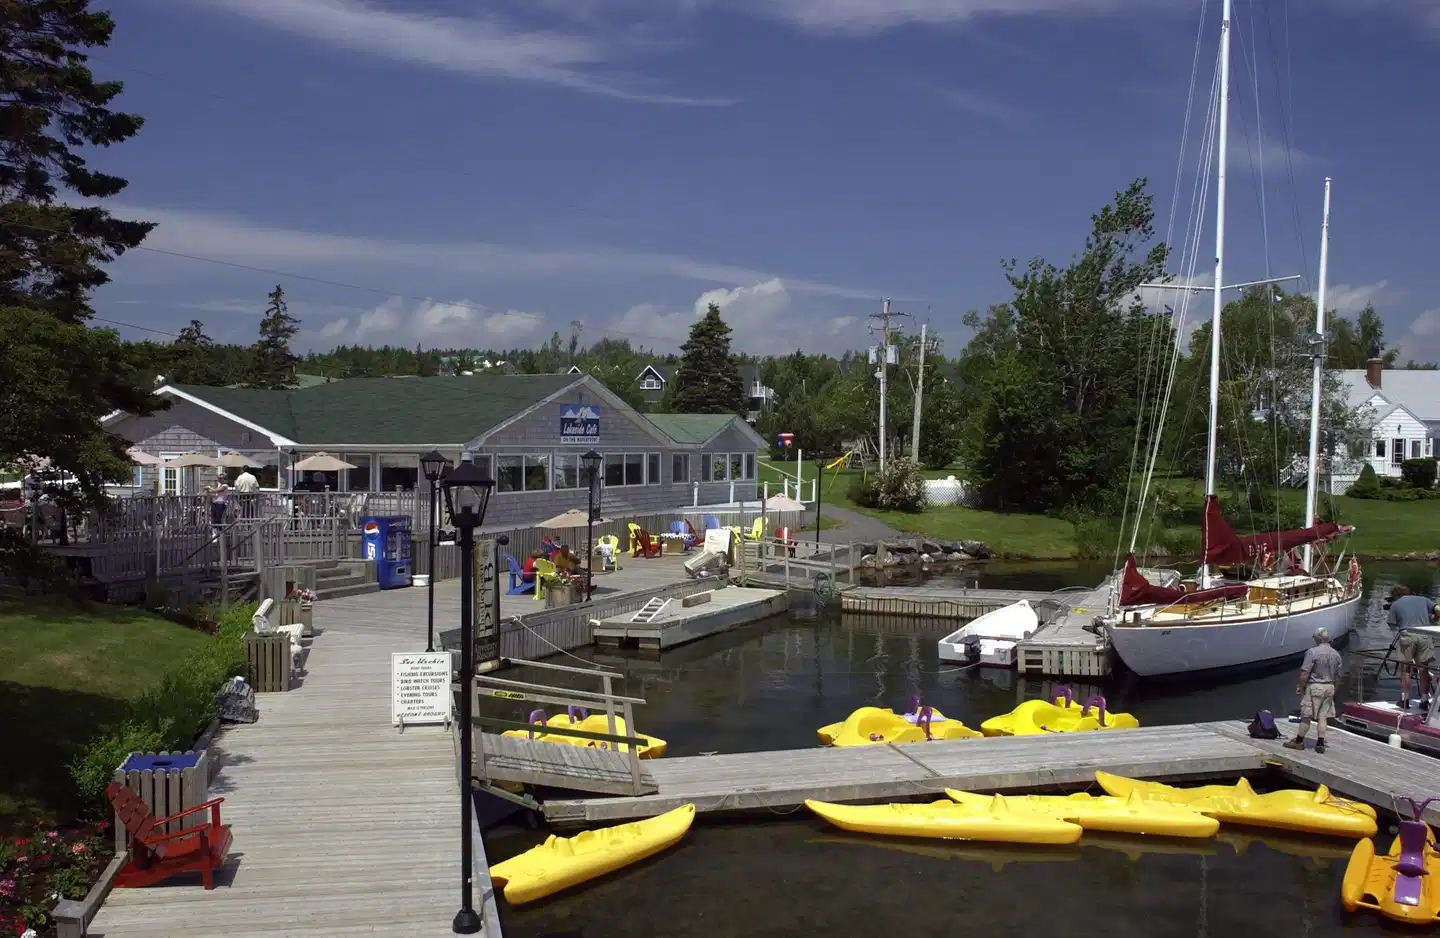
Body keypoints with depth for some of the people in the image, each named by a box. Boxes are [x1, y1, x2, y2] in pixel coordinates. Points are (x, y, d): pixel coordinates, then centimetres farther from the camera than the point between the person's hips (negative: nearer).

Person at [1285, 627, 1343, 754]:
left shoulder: (1312, 652, -16)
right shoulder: (1336, 654, 5)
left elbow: (1305, 673, -17)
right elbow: (1337, 675, 12)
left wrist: (1300, 687, -6)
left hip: (1314, 686, -6)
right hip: (1329, 687, 6)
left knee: (1306, 715, 2)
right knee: (1323, 716, 9)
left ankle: (1299, 741, 9)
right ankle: (1320, 743, 8)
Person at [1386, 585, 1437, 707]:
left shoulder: (1395, 605, 13)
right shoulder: (1423, 599, 20)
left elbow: (1392, 626, 11)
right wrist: (1430, 620, 27)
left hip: (1407, 634, -2)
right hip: (1424, 635, 2)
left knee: (1405, 668, 9)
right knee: (1424, 669, 8)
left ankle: (1405, 700, 10)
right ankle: (1425, 700, 9)